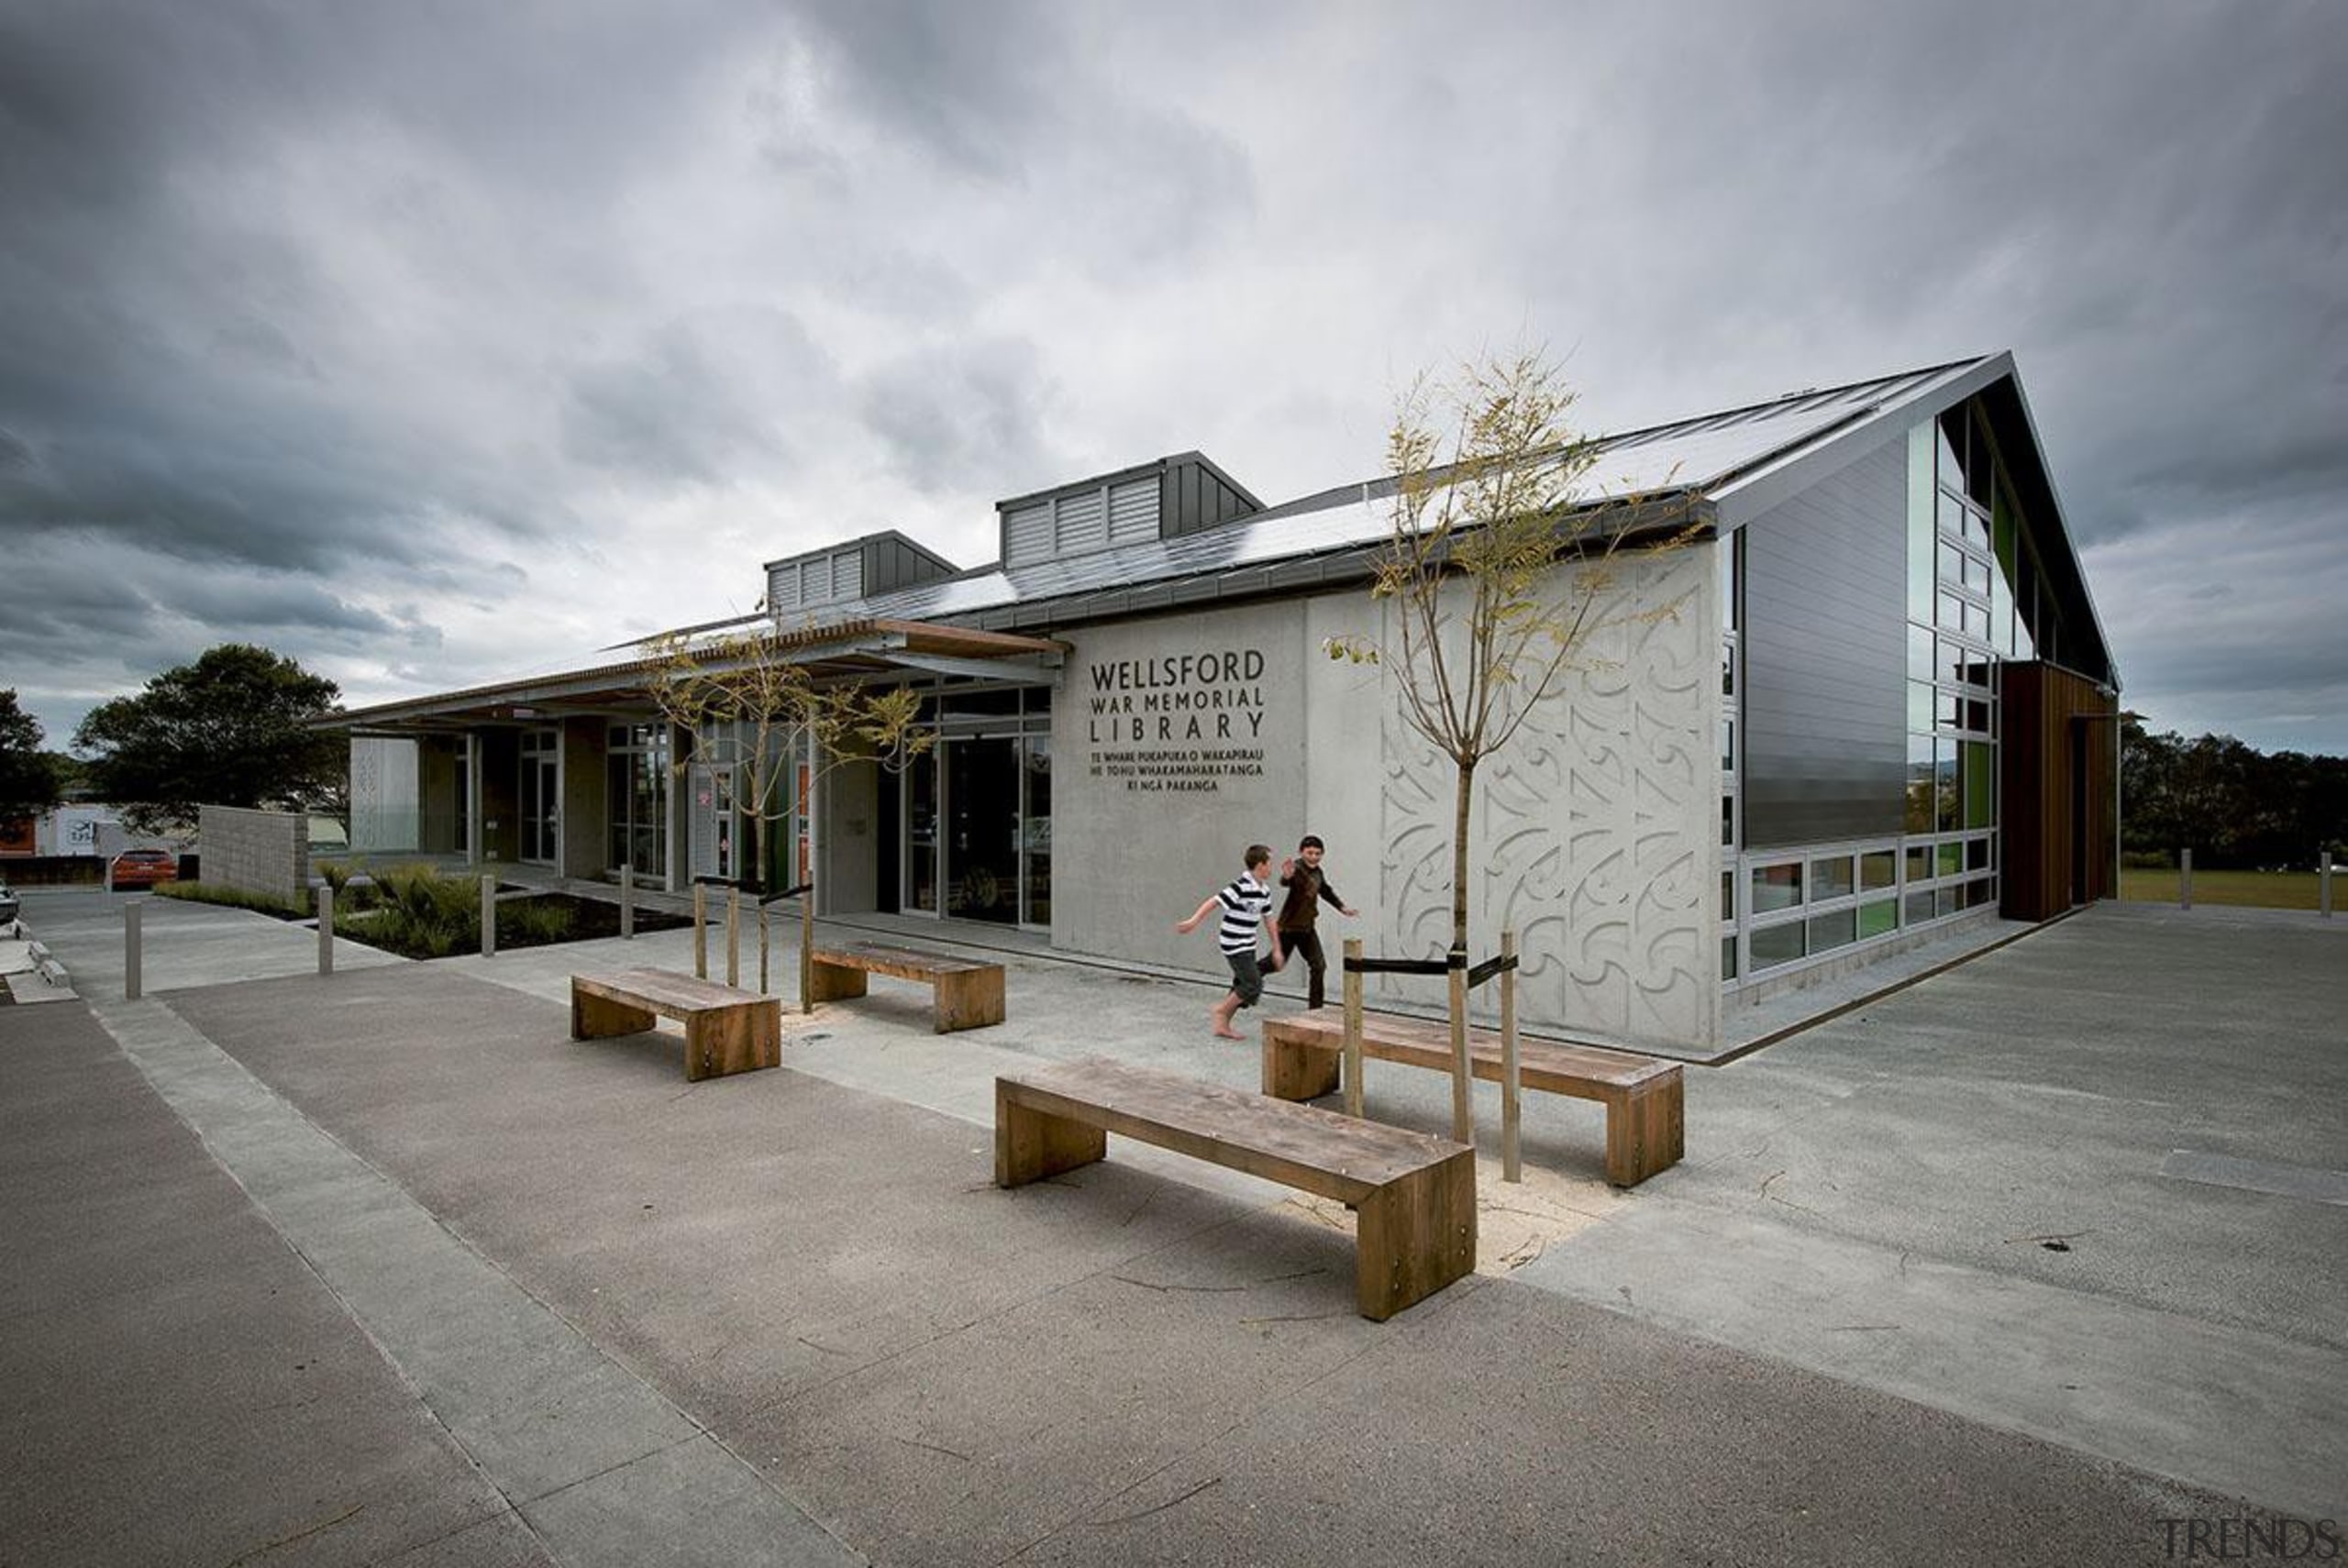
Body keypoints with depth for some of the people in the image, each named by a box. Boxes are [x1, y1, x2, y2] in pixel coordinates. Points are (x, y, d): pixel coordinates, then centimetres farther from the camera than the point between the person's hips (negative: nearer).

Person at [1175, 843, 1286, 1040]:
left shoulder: (1264, 890, 7)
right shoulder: (1241, 886, -20)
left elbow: (1268, 920, 15)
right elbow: (1213, 902, -21)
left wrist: (1276, 949, 17)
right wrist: (1193, 922, -26)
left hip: (1247, 946, 9)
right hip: (1234, 945, -9)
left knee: (1243, 986, 11)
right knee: (1253, 986, -9)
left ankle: (1222, 1025, 20)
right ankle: (1221, 1010, 9)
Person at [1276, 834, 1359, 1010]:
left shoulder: (1317, 871, 5)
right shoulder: (1297, 868, -22)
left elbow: (1326, 891, 25)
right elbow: (1284, 882, -46)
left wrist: (1342, 907, 23)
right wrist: (1287, 876, -69)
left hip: (1307, 927, 8)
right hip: (1289, 926, -7)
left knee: (1319, 966, 5)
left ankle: (1315, 1007, 17)